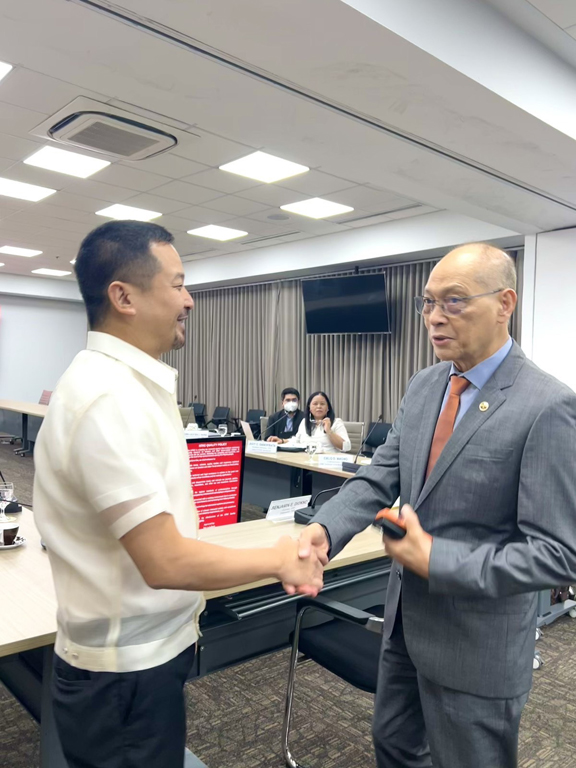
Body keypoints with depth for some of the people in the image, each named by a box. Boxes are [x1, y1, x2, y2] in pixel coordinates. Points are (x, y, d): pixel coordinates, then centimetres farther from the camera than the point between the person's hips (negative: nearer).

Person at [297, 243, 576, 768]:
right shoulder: (422, 387, 1)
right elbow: (380, 479, -3)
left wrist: (436, 562, -23)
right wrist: (324, 529, -21)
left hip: (477, 644, -6)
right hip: (407, 620, 6)